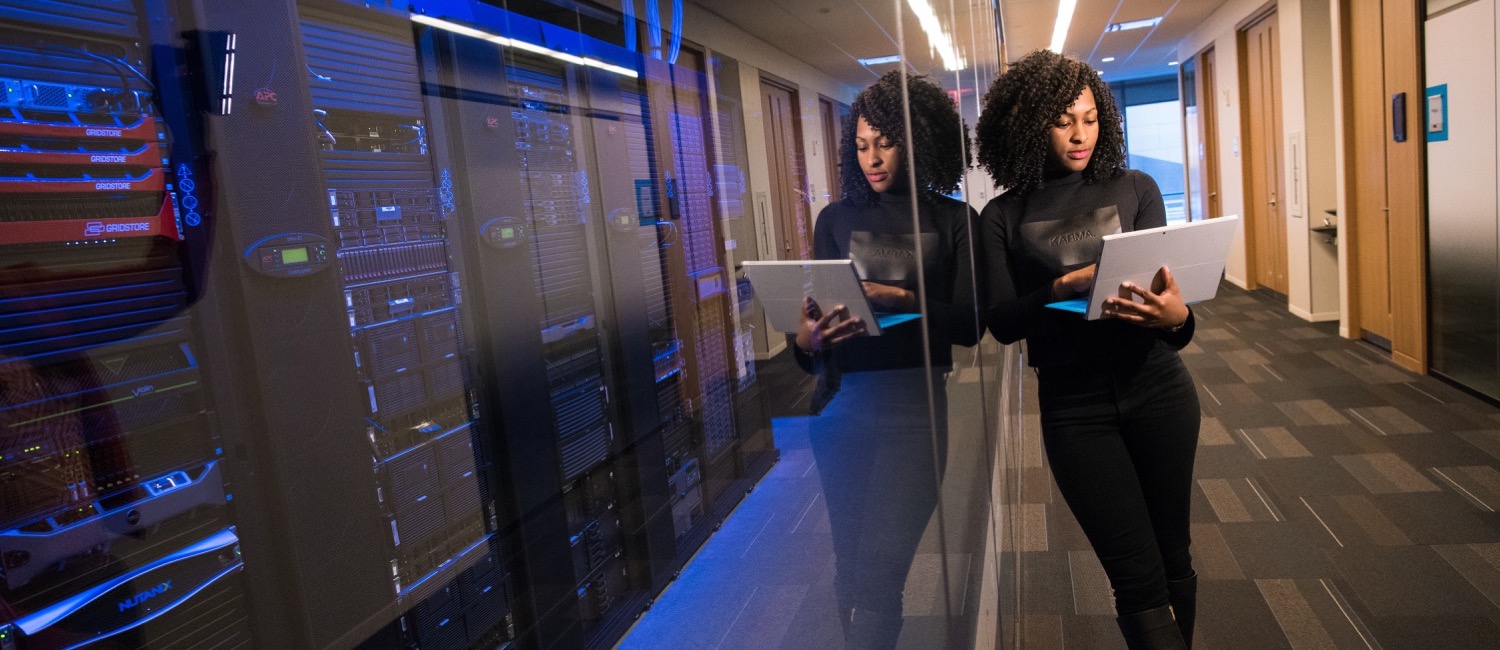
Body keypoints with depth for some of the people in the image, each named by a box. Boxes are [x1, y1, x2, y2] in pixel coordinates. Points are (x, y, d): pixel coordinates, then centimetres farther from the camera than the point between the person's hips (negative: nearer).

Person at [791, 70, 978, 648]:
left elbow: (970, 323, -4)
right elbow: (815, 315, 5)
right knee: (849, 567, 11)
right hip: (842, 404, 3)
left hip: (914, 403, -2)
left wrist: (899, 300, -20)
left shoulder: (953, 220, 5)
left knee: (877, 575, -8)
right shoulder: (836, 219, 10)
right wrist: (806, 339, -18)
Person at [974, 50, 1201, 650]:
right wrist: (1062, 290, -25)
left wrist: (1177, 318, -26)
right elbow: (1001, 322, -7)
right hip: (1074, 407, -1)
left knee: (1173, 559, 13)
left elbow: (1160, 285, -3)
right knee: (1138, 579, -1)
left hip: (1155, 388, 2)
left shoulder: (1134, 190, 4)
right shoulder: (1004, 217, 0)